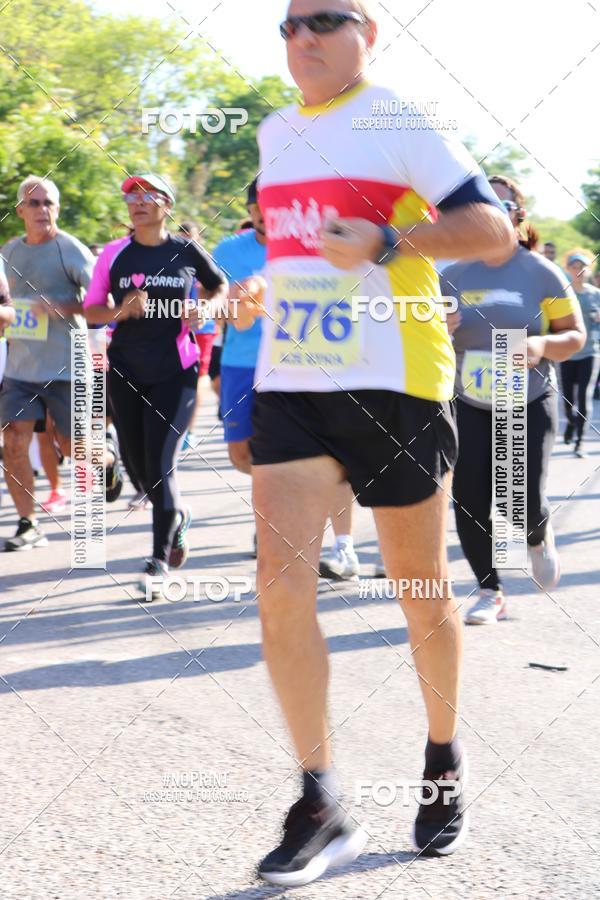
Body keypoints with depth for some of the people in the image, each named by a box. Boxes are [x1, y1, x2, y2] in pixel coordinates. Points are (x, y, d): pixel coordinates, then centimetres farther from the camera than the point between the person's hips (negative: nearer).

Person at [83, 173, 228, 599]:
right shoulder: (115, 254, 2)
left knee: (161, 464, -11)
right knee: (139, 464, 12)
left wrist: (204, 309, -4)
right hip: (126, 370, 3)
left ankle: (159, 563, -7)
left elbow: (220, 285, 16)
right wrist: (121, 311, -15)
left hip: (174, 372, -3)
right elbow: (91, 310, 5)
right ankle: (177, 516, 42)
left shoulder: (186, 251, 0)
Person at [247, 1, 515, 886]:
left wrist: (386, 243, -25)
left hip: (393, 384, -5)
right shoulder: (274, 134, 15)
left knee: (422, 591, 8)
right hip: (287, 383, 5)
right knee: (281, 589, -9)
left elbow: (494, 229, -13)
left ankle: (445, 765, 31)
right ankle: (321, 807, -2)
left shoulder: (403, 122, -5)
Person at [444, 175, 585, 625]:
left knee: (524, 501, -10)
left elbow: (575, 335, -1)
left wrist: (543, 345, -22)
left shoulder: (541, 273, -5)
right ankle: (491, 593, 11)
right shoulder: (453, 276, 2)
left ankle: (539, 539, 28)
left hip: (530, 404, -2)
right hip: (471, 406, 3)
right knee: (470, 502, -6)